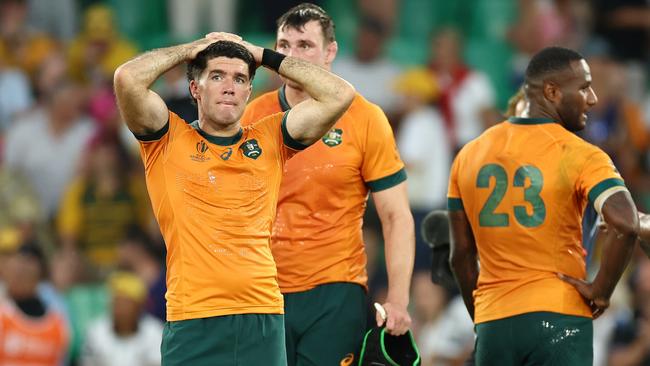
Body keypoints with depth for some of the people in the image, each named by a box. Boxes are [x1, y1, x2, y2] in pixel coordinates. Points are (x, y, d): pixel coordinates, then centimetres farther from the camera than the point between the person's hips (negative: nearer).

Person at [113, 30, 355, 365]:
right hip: (193, 321, -3)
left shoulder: (269, 140, 12)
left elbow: (339, 95, 5)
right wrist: (190, 50, 5)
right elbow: (128, 78, -10)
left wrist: (263, 56, 10)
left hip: (263, 316, 3)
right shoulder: (169, 140, 5)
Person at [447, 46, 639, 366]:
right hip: (558, 316, -5)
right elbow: (626, 225, -23)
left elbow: (461, 255, 14)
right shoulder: (580, 156, -7)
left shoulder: (470, 155, 10)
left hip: (492, 324, 5)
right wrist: (601, 291, -10)